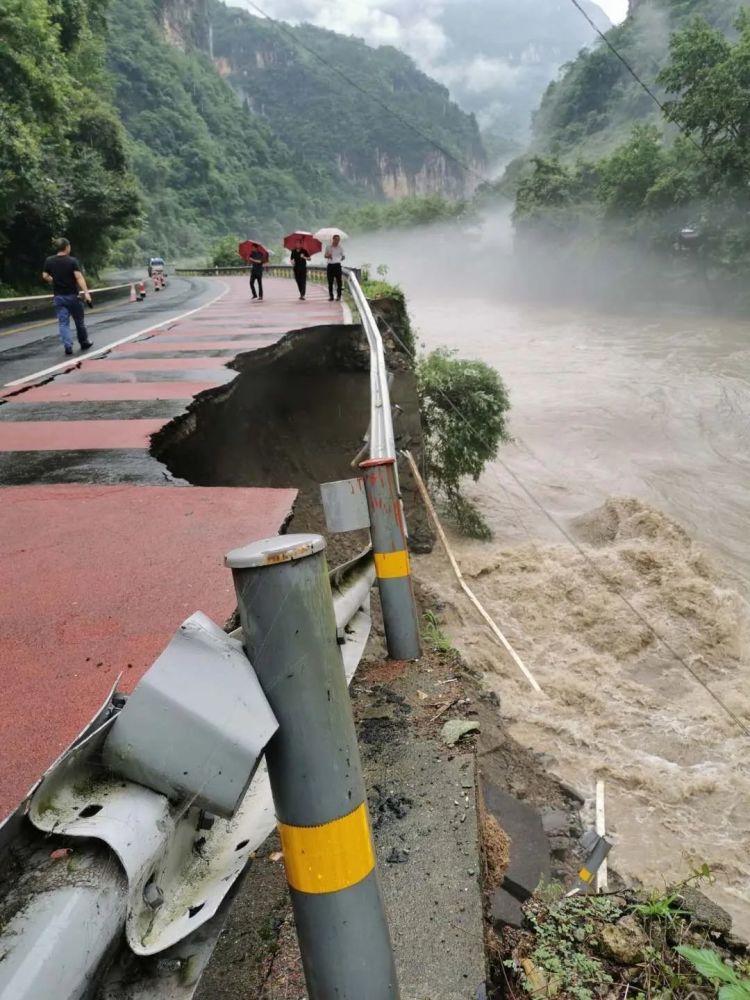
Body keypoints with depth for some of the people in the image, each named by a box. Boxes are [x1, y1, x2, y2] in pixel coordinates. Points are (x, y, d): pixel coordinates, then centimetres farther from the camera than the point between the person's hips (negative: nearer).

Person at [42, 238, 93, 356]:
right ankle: (84, 342, 27)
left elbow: (45, 276, 5)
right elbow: (79, 277, -19)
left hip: (58, 296, 2)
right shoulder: (72, 261, -10)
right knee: (79, 321, 13)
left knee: (63, 322, 3)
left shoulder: (49, 261, 1)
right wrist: (86, 292, -23)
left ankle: (68, 346, -8)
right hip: (72, 295, -2)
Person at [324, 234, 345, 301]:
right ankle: (331, 296, 9)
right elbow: (325, 256, 10)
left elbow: (342, 255, 12)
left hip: (337, 265, -1)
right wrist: (328, 256, -10)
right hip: (330, 265, 1)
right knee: (330, 281, 3)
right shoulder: (328, 247, 5)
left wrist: (343, 258, -7)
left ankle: (339, 296, 1)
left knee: (339, 281, -5)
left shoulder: (340, 248, 5)